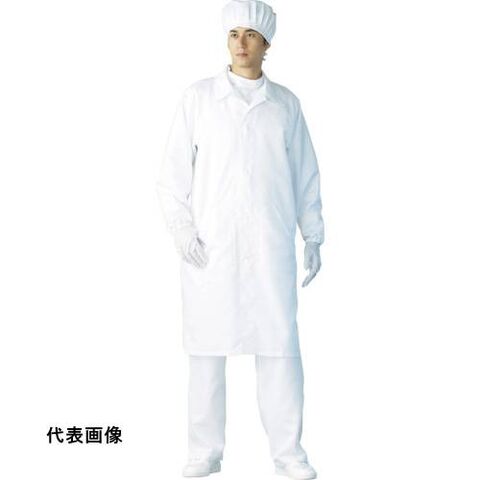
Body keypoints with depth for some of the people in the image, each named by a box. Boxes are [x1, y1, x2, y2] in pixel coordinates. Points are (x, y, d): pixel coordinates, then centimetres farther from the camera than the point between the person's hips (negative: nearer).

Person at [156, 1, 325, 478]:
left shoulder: (285, 103, 6)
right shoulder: (197, 97, 1)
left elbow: (304, 174, 10)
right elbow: (174, 173, 0)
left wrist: (314, 237, 5)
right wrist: (182, 233, -10)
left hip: (270, 246, 1)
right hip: (210, 247, -1)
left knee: (280, 347, 0)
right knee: (206, 347, 2)